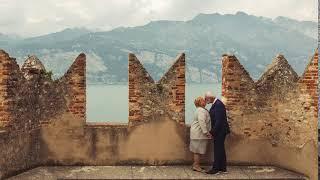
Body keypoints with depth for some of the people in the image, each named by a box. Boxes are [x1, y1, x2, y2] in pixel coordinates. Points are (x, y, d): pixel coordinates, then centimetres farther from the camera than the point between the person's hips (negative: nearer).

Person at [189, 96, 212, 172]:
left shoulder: (200, 110, 18)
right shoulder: (201, 110, -17)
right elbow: (202, 122, -27)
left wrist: (206, 132, 21)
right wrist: (206, 132, -25)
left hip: (197, 133, 11)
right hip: (199, 133, -11)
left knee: (197, 150, 13)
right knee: (198, 150, -4)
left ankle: (195, 165, 19)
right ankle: (196, 166, 1)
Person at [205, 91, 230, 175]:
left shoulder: (218, 104, -20)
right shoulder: (215, 104, 10)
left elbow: (218, 120, -24)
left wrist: (213, 132, -19)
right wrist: (213, 131, 13)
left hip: (220, 131, -10)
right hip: (219, 131, 10)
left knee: (218, 149, -2)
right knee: (220, 149, 15)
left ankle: (216, 169, 6)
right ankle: (222, 168, 24)